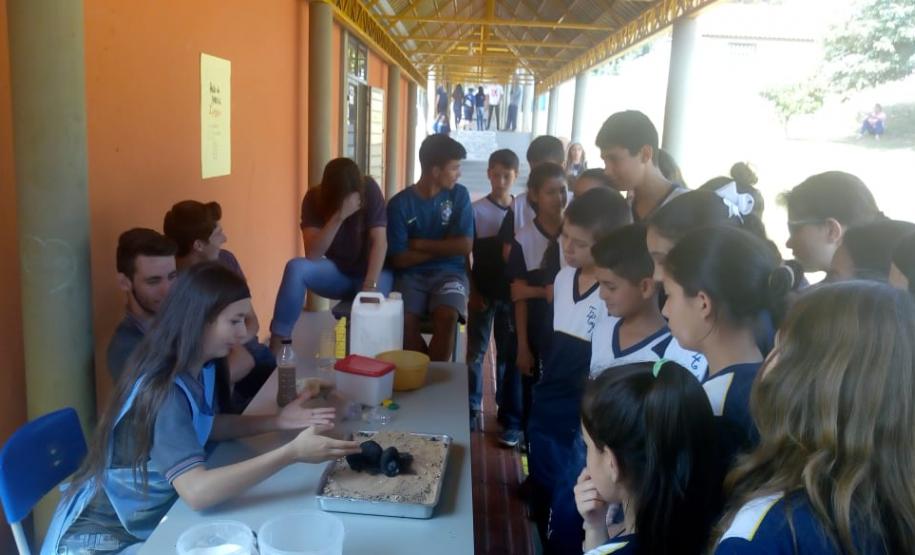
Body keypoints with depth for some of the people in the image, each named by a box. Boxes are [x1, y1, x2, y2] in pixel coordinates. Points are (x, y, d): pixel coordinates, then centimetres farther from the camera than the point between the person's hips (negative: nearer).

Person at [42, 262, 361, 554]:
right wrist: (292, 453, -38)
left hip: (145, 523, 7)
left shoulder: (197, 369, -6)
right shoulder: (162, 393, -30)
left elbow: (205, 426, 11)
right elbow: (199, 492, -39)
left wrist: (278, 422, -3)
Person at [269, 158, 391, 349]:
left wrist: (370, 286, -37)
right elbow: (312, 254, -26)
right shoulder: (314, 198, -16)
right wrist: (338, 217, -38)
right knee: (296, 268, -27)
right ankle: (276, 347, -23)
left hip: (371, 271, -2)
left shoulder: (369, 189, -19)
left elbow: (380, 241, -25)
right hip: (338, 272, 2)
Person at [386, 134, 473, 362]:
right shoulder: (399, 204, -3)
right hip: (412, 275, 0)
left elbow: (465, 246, -6)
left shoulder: (459, 195, 2)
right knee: (403, 321, -28)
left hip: (449, 272, 0)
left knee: (447, 316, -31)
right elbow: (398, 260, -7)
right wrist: (443, 248, -7)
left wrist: (420, 244, -6)